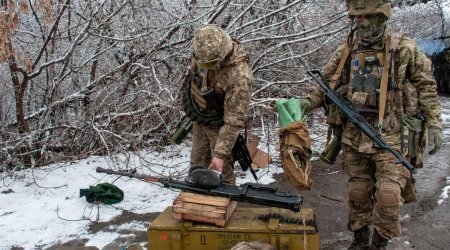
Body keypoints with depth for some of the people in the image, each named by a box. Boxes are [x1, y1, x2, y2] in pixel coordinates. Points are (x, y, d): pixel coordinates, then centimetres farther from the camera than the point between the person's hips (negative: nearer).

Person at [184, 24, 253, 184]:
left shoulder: (239, 77, -37)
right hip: (199, 120, 6)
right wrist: (189, 103, 19)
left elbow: (234, 120, -33)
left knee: (222, 172, 3)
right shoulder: (204, 53, -16)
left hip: (218, 126, -6)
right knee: (197, 167, 19)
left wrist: (220, 153, -32)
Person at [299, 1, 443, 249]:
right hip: (354, 135, 3)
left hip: (390, 135, -2)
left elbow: (426, 86, 4)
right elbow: (326, 84, 12)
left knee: (388, 195, -7)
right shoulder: (345, 50, 4)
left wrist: (433, 124, -1)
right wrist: (308, 102, -6)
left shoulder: (403, 48, -2)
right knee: (358, 192, 11)